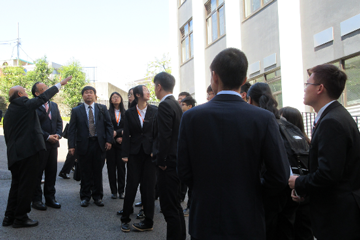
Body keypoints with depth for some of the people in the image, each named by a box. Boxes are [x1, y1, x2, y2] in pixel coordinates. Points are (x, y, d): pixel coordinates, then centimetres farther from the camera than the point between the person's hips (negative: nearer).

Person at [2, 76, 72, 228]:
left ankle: (9, 217, 22)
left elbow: (7, 136, 20)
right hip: (28, 151, -9)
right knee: (26, 185, -1)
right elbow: (43, 97, -2)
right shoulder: (23, 104, -7)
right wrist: (60, 84, 8)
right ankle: (20, 218, 5)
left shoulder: (8, 112, 17)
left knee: (16, 185, 16)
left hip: (14, 153, 9)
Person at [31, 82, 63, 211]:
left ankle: (50, 198, 21)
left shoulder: (54, 105, 13)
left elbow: (59, 121, 13)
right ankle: (36, 200, 13)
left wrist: (58, 135, -3)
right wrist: (47, 137, -15)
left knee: (52, 172, 11)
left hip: (53, 143, 7)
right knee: (38, 172, 4)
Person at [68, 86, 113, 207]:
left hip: (99, 144, 1)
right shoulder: (76, 110, 6)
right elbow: (72, 129, 2)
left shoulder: (102, 108, 8)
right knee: (85, 173, 5)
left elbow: (109, 125, 7)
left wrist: (109, 140, -4)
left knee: (98, 172, 8)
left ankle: (97, 196, 19)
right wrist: (71, 145, -6)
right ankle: (85, 197, 17)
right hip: (84, 145, -1)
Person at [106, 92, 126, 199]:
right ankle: (113, 191, 9)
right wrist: (116, 138, -8)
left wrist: (117, 132, -11)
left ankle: (121, 191, 7)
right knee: (111, 167, 2)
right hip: (110, 143, 0)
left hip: (121, 143, 0)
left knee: (121, 166, 0)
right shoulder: (107, 113, 5)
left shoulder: (125, 113, 7)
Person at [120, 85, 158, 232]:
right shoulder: (129, 113, 5)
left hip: (150, 153, 0)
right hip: (135, 153, 1)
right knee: (131, 185, 2)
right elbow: (127, 134, 3)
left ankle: (148, 222, 13)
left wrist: (155, 152, -10)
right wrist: (125, 154, -4)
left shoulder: (154, 111, 2)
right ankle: (125, 219, 16)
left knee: (149, 186, 3)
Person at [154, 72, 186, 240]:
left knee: (169, 207, -2)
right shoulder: (176, 104, 13)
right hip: (176, 161, 10)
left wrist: (161, 161, -13)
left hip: (168, 163, -10)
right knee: (175, 205, 20)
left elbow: (164, 136, -22)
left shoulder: (164, 106, -15)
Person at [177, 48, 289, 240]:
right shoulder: (264, 119, -13)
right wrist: (252, 192, 8)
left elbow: (184, 173, -6)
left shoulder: (191, 117, -10)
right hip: (247, 224, 0)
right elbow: (280, 177, -10)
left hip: (204, 223, 1)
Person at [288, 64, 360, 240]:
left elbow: (328, 174, -28)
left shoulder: (331, 122, -22)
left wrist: (299, 183, -11)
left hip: (338, 217, -10)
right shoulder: (336, 115, 11)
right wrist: (302, 187, 4)